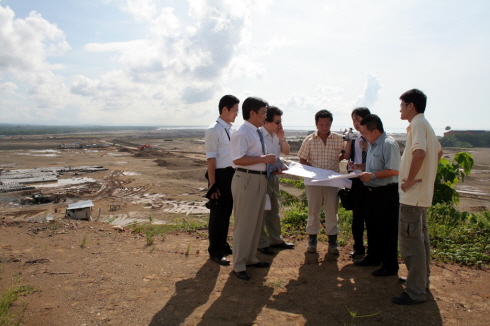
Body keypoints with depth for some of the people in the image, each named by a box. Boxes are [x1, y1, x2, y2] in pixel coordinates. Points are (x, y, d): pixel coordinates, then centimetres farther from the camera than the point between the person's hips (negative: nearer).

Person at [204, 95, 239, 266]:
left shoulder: (230, 129, 10)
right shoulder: (213, 130, -14)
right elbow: (211, 158, -16)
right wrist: (212, 184, -17)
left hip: (232, 174, 8)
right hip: (220, 175, -8)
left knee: (227, 212, 18)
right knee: (218, 214, 3)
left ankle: (223, 245, 35)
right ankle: (215, 251, 19)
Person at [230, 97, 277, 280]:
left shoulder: (258, 133, 13)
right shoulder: (242, 133, -16)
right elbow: (238, 159, -26)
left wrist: (270, 162, 8)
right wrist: (263, 158, -22)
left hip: (260, 178, 10)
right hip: (246, 179, -10)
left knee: (256, 221, 18)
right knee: (244, 222, 0)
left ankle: (250, 258, 34)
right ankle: (239, 264, 15)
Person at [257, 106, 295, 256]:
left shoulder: (276, 135, 5)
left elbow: (286, 151, 12)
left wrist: (282, 137, -4)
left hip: (274, 176, 8)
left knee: (274, 210, 18)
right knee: (260, 211, 2)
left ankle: (275, 239, 32)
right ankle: (261, 243, 14)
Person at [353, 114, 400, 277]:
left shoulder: (389, 144, -17)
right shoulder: (372, 144, 12)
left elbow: (394, 170, -24)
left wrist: (372, 175, -24)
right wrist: (359, 166, 9)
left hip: (387, 192, -10)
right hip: (373, 191, 10)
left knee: (387, 230, 1)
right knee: (372, 226, 19)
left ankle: (390, 265, 14)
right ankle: (373, 257, 35)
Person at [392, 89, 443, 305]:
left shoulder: (417, 124, -15)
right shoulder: (425, 125, 15)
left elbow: (419, 152, -32)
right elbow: (438, 152, 27)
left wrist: (410, 180, -22)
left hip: (412, 195, -10)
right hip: (423, 193, 10)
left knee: (411, 242, -4)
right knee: (420, 239, 19)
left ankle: (416, 292, 4)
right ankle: (421, 279, 33)